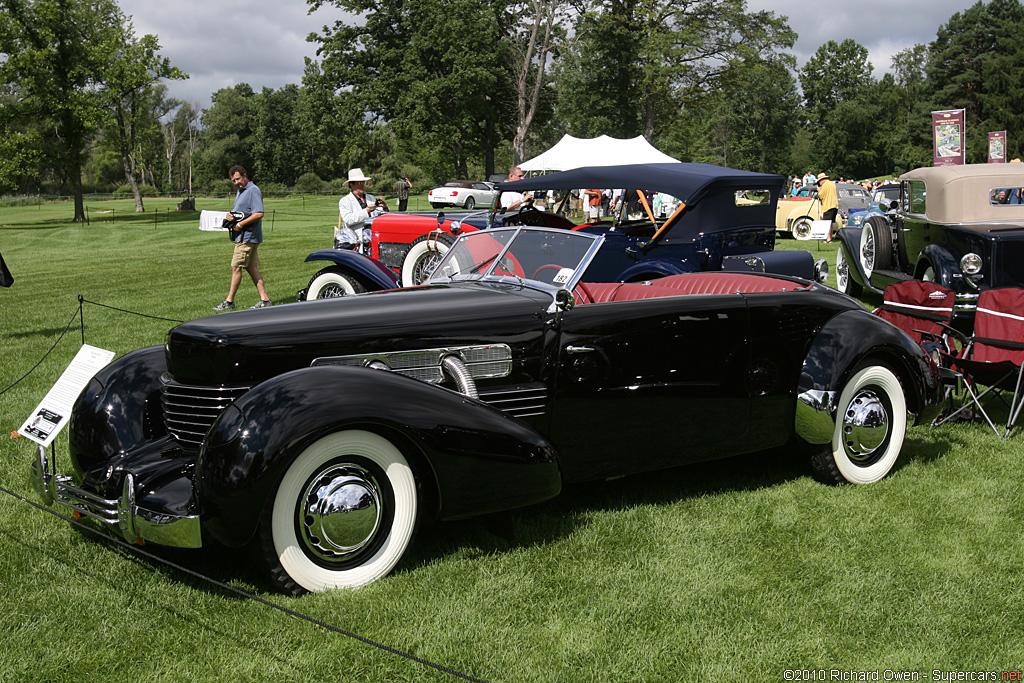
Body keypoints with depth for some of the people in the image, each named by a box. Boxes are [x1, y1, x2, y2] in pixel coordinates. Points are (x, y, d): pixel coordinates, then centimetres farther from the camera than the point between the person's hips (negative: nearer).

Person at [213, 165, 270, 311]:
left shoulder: (253, 191, -13)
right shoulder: (239, 191, 18)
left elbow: (259, 213, -22)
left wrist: (240, 224, -20)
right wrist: (230, 215, 3)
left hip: (248, 236, -10)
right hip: (243, 236, 10)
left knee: (236, 267, -7)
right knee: (251, 268, 8)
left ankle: (229, 302, -2)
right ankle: (265, 299, 9)